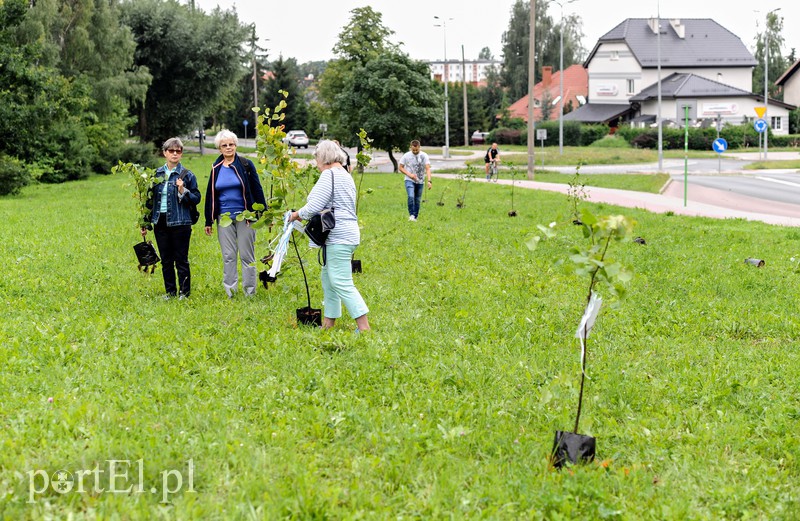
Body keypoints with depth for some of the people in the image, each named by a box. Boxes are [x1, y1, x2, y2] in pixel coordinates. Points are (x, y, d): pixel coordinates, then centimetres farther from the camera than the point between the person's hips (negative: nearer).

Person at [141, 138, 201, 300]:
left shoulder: (187, 175, -2)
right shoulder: (157, 174, 9)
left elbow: (196, 198, -2)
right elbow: (150, 199, 14)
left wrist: (183, 191, -20)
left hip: (180, 223, -4)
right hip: (160, 222, 4)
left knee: (181, 260, 0)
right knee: (165, 260, 10)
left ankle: (184, 292, 9)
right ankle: (170, 291, 19)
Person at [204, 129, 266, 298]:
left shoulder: (246, 165, -1)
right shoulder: (216, 168, 9)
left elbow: (257, 190, 0)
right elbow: (210, 194, 15)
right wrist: (208, 221, 14)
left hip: (244, 216, -3)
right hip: (224, 217, 3)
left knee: (247, 255, 1)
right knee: (228, 256, 5)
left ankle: (250, 292, 7)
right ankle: (230, 292, 10)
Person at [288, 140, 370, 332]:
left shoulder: (329, 174, -12)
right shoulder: (346, 176, 19)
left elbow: (314, 206, -17)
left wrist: (297, 214, 0)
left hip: (338, 237, -11)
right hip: (346, 233, 11)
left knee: (341, 283, -11)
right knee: (328, 279, 16)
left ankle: (364, 327, -14)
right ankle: (328, 323, 21)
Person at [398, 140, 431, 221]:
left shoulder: (424, 156, -4)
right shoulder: (406, 156, -3)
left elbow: (428, 169, -11)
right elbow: (401, 167, 3)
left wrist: (429, 181, -24)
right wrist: (409, 174, -13)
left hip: (420, 181, 2)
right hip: (409, 180, -2)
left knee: (417, 200, 5)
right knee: (411, 197, -23)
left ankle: (415, 217, 15)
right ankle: (411, 215, -16)